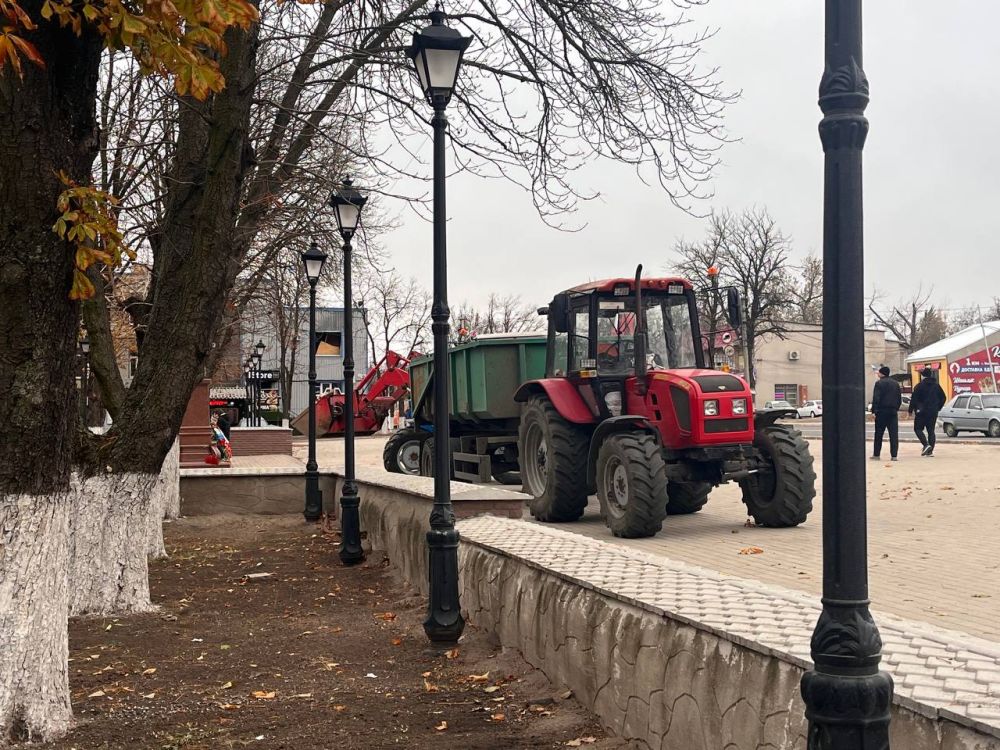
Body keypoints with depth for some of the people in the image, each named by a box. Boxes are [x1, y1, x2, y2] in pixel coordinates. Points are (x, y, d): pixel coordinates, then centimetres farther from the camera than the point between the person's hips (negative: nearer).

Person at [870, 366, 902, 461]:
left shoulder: (879, 383, -7)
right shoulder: (896, 383, 11)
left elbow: (876, 399, -13)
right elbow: (899, 399, 14)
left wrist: (873, 411, -11)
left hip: (882, 411, -4)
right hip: (893, 412, 4)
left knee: (879, 434, 5)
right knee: (894, 434, 1)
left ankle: (876, 454, 9)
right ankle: (894, 455, -5)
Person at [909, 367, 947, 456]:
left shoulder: (920, 386, -9)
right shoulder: (936, 385, 10)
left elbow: (914, 399, -12)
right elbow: (943, 398, 16)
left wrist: (911, 410, -5)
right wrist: (937, 408, 22)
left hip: (921, 412, -5)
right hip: (933, 412, 6)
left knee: (918, 429, 3)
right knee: (931, 430, 9)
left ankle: (926, 445, -16)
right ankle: (930, 450, 4)